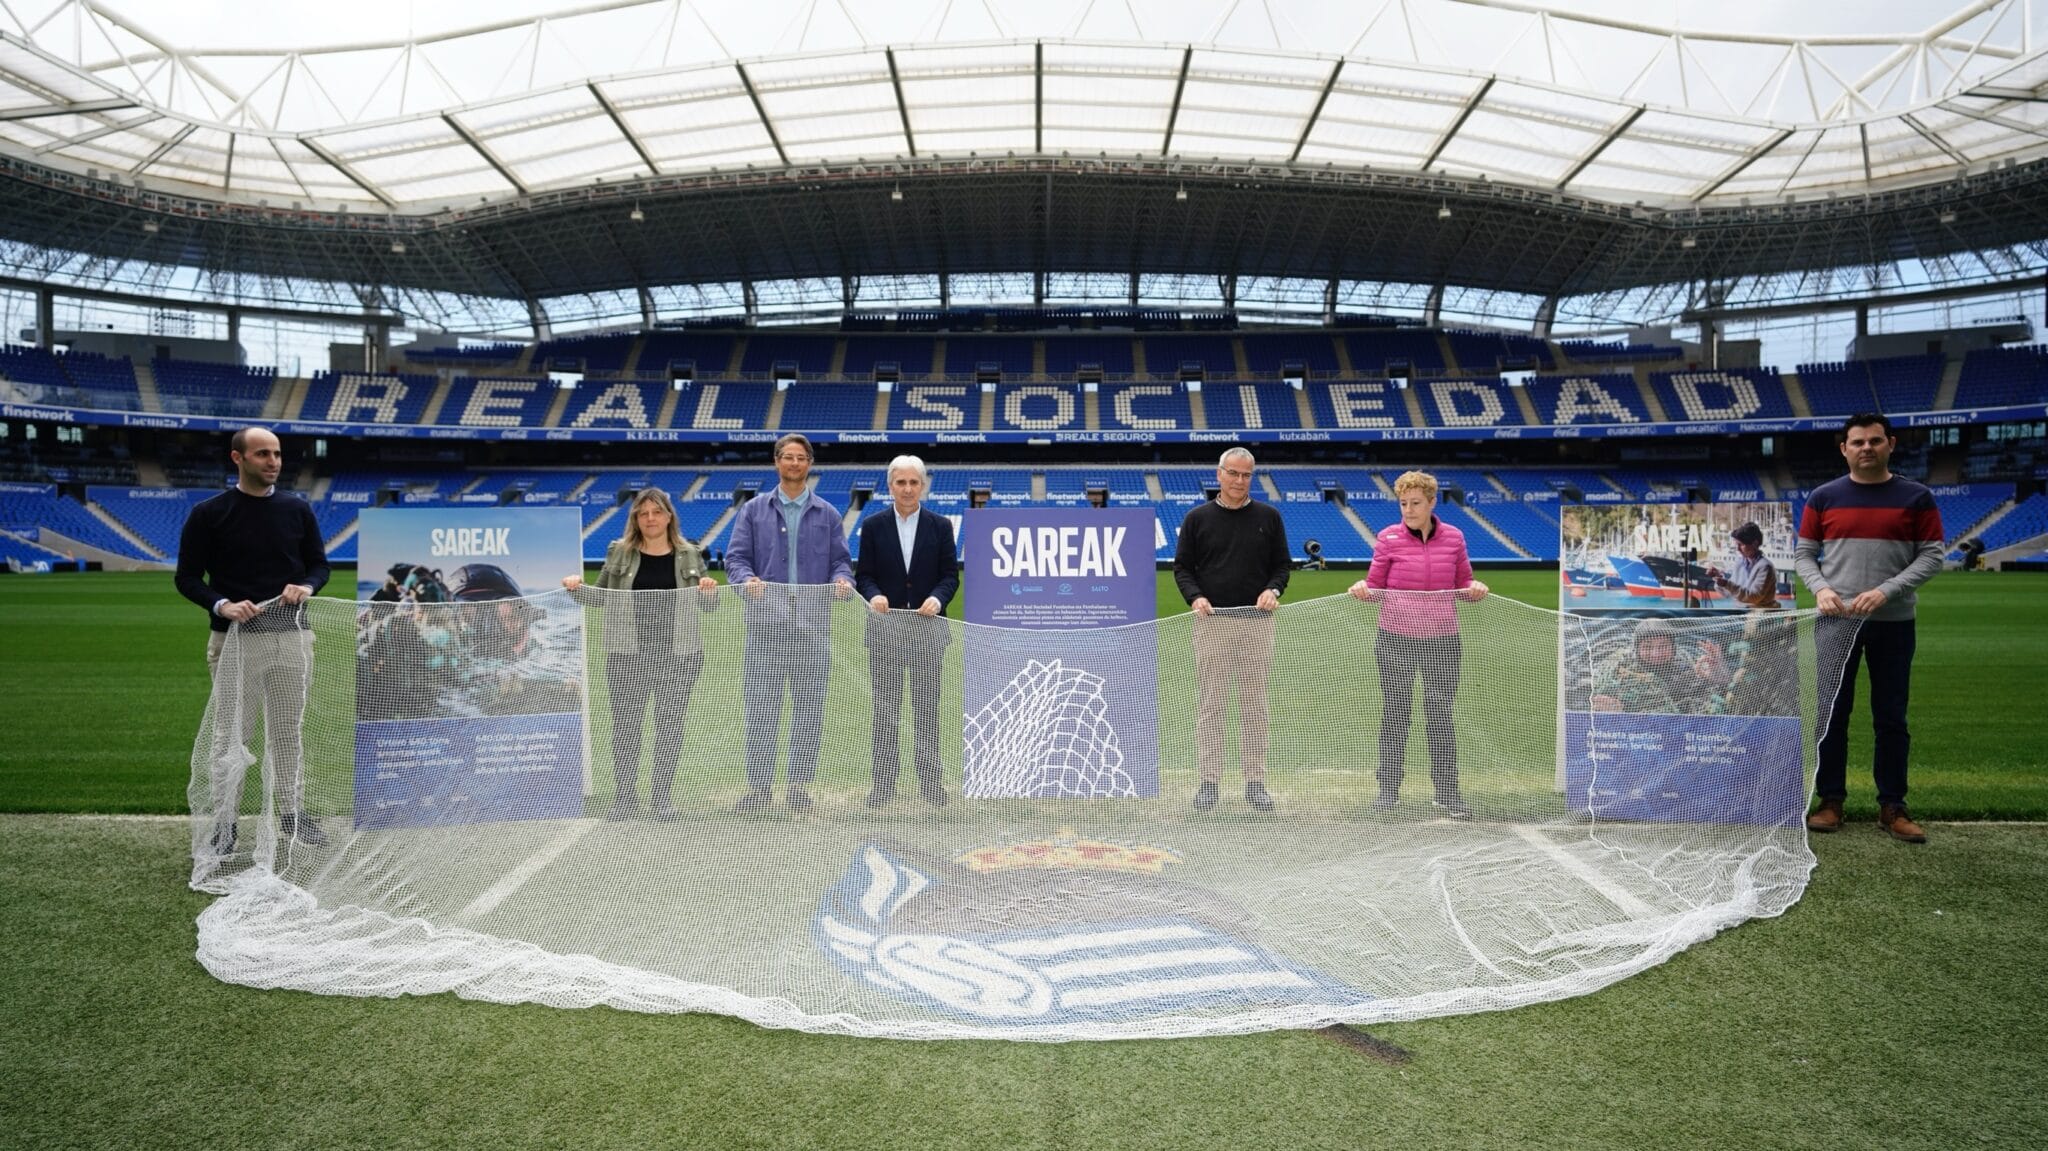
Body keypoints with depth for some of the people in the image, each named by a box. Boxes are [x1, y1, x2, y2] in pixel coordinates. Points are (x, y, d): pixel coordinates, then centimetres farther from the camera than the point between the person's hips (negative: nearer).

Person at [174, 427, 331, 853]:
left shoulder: (297, 510, 7)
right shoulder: (209, 513, -1)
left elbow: (319, 564, 14)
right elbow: (188, 577, 0)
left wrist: (306, 587, -8)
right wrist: (222, 605, -17)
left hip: (292, 636, 3)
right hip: (235, 638, -3)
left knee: (288, 729, 11)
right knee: (232, 734, 2)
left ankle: (293, 811, 22)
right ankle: (224, 823, 12)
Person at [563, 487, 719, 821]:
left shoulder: (690, 555, 5)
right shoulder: (619, 553, 5)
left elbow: (708, 606, 10)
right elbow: (600, 597, 11)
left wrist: (710, 591, -12)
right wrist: (577, 587, -8)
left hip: (678, 655, 0)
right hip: (628, 654, 0)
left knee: (670, 724, 6)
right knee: (625, 724, 3)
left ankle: (661, 797, 18)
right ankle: (624, 798, 14)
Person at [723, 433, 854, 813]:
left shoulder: (827, 514, 12)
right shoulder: (754, 510, 9)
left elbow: (841, 560, 8)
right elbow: (736, 557, 3)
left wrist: (841, 579, -14)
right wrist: (747, 579, -18)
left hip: (813, 626, 1)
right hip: (765, 625, -1)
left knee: (809, 708, 4)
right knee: (760, 708, 0)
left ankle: (800, 783, 14)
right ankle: (759, 784, 9)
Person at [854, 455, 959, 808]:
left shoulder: (941, 526, 5)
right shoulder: (873, 525, 5)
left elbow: (951, 575, 3)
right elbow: (863, 574, 2)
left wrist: (937, 598, -17)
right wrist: (874, 595, -19)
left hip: (928, 630, 0)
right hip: (885, 631, 0)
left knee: (927, 709, 6)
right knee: (885, 710, 5)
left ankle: (930, 780, 15)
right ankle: (884, 783, 12)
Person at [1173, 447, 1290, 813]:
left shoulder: (1268, 517, 8)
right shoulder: (1197, 518, 5)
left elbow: (1282, 564, 12)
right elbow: (1182, 566, 7)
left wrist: (1273, 589, -8)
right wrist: (1195, 597, -11)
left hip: (1257, 622, 1)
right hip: (1212, 621, -1)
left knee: (1255, 705, 5)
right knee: (1210, 704, 1)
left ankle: (1255, 782, 13)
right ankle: (1209, 781, 9)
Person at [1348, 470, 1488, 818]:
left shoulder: (1453, 538, 4)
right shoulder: (1388, 537, -1)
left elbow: (1464, 583, 14)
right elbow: (1376, 586, 6)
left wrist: (1474, 589, -8)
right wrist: (1364, 588, -15)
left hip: (1443, 640, 1)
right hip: (1395, 640, -1)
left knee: (1441, 715, 3)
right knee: (1395, 714, 7)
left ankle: (1448, 792, 13)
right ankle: (1389, 789, 17)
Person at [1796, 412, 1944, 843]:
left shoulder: (1916, 497, 2)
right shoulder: (1823, 497, 5)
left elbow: (1931, 556, 0)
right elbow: (1803, 553, 8)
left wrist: (1886, 590, -14)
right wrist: (1821, 588, -10)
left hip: (1893, 624, 0)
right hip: (1836, 621, 1)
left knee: (1891, 718, 5)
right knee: (1832, 713, 4)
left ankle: (1892, 806, 14)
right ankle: (1831, 801, 13)